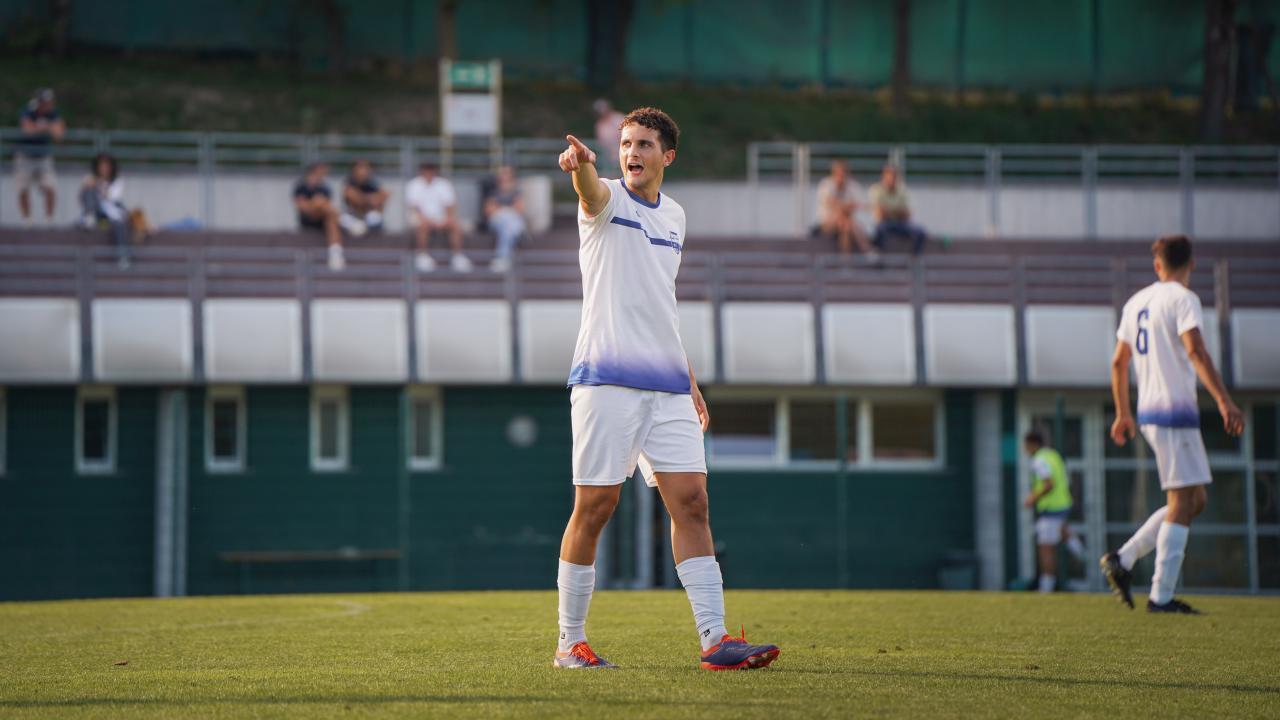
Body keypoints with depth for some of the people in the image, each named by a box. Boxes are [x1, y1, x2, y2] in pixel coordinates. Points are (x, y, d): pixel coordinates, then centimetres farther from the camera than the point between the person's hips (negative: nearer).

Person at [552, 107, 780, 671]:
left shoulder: (673, 215, 17)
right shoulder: (608, 200, 0)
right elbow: (592, 192, -27)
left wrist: (689, 381, 23)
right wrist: (580, 163, -51)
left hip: (666, 384, 6)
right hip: (606, 380, -5)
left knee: (691, 503, -1)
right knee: (594, 507, -4)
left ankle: (714, 639, -1)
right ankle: (569, 641, 7)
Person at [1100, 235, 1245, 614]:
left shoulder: (1136, 302, 16)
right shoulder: (1182, 299, -7)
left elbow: (1119, 362, 21)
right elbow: (1195, 351, -21)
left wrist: (1122, 413, 29)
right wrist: (1224, 401, -24)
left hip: (1148, 412, 8)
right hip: (1175, 412, -8)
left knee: (1196, 498, 14)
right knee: (1183, 501, -6)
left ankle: (1122, 559, 8)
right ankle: (1161, 597, -9)